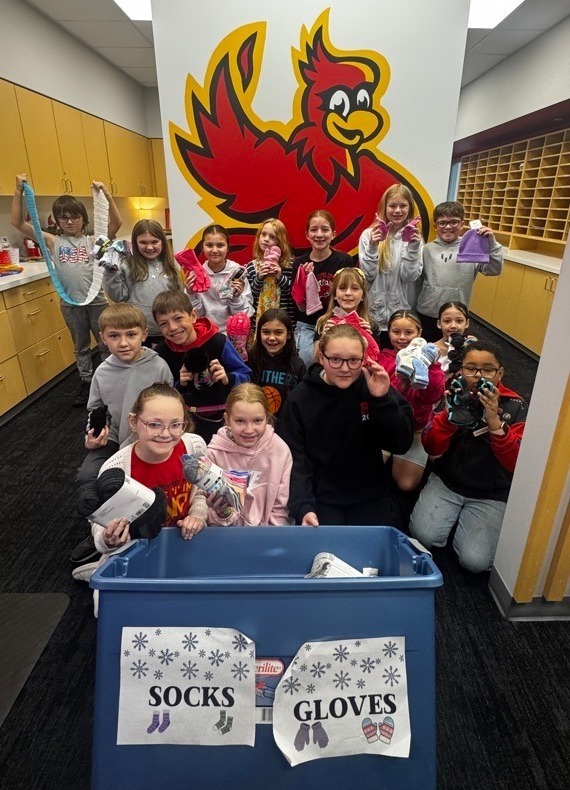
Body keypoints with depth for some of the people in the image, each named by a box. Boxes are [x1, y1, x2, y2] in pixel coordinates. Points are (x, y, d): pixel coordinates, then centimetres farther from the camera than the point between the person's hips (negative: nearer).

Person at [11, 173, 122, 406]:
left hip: (97, 301, -2)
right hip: (70, 304, 2)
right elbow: (18, 223, 1)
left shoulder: (93, 240, 0)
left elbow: (117, 223, -12)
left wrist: (106, 193, -20)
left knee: (106, 343, 11)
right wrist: (18, 191, -6)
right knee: (81, 346, 16)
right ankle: (86, 382, 31)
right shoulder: (53, 242, 4)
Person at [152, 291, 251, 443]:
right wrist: (179, 386, -19)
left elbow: (245, 376, -10)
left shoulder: (218, 342, -19)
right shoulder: (161, 352, -8)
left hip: (225, 418, -1)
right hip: (189, 422, 1)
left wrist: (228, 379, -30)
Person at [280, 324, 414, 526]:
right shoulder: (300, 398, -11)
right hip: (320, 498, -1)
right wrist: (303, 506, -24)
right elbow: (295, 458, -11)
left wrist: (383, 400, -24)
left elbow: (401, 444, -11)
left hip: (370, 497, 2)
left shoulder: (375, 387, -8)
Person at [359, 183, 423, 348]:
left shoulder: (414, 237, 2)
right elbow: (368, 275, -8)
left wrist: (413, 248, -18)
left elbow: (410, 276, -7)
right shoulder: (369, 234, -4)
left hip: (401, 311, 2)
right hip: (374, 311, -1)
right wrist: (372, 247, -21)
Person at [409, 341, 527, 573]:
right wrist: (451, 412, -28)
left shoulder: (514, 406, -8)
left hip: (491, 495, -1)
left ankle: (465, 519, 14)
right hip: (446, 482, 1)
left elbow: (516, 462, -18)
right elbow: (432, 448, -12)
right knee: (423, 536, -19)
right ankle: (454, 513, 12)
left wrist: (495, 421, -32)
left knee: (475, 561, -16)